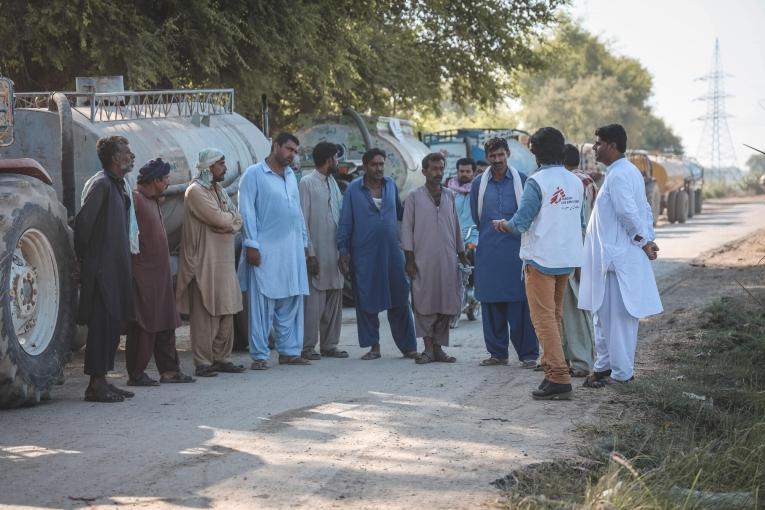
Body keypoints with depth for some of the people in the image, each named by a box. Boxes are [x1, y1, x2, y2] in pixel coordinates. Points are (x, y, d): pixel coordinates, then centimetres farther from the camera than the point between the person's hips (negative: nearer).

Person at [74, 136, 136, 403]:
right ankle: (95, 385, -5)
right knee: (102, 324, -8)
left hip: (116, 268, 9)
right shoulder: (100, 184, -14)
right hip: (101, 268, -9)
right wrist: (84, 257, -10)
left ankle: (102, 380, 17)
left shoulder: (119, 185, 16)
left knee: (114, 323, 11)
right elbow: (83, 221, -18)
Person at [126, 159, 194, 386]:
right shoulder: (135, 199, -14)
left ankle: (169, 369, 18)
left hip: (159, 272, 10)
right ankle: (136, 374, 0)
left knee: (166, 323, 12)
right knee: (143, 324, -5)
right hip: (143, 273, -10)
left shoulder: (153, 200, 17)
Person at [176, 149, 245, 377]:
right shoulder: (195, 191, -10)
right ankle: (203, 362, -4)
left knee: (226, 312, 9)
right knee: (204, 314, -7)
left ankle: (222, 358, 17)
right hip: (205, 262, -9)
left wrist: (226, 221, -9)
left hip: (224, 261, 9)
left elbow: (237, 221, 11)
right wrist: (230, 216, 2)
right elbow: (218, 219, -19)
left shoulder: (220, 191, 18)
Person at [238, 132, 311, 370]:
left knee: (291, 303, 7)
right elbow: (247, 211, -8)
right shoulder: (254, 174, -3)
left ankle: (289, 351, 14)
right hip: (265, 250, -7)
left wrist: (304, 242, 16)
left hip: (292, 250, 7)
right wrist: (251, 245, -13)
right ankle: (260, 355, -2)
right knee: (262, 304, -5)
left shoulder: (291, 176, 17)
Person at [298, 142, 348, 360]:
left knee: (334, 302, 9)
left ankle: (329, 345, 16)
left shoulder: (332, 182, 16)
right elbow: (302, 221, -11)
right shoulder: (307, 183, -8)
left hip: (335, 252, 8)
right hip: (317, 253, -7)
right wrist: (310, 254, -15)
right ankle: (308, 346, -2)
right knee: (313, 302, -7)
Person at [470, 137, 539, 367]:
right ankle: (497, 353, 13)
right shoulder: (478, 185, 10)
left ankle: (528, 354, 1)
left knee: (520, 305, -5)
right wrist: (474, 241, 11)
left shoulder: (522, 181, 2)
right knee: (491, 304, 4)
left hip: (516, 251, -3)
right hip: (488, 254, 3)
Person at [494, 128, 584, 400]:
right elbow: (579, 221, 13)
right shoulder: (576, 182, 6)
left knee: (544, 319, -4)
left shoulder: (537, 182, -14)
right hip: (567, 259, 7)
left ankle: (559, 379, -10)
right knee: (555, 316, 17)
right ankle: (551, 367, 23)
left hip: (541, 260, -7)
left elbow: (521, 222, -16)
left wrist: (505, 224, 5)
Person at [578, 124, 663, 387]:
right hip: (616, 256, 10)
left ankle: (620, 372, 2)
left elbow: (629, 213, -23)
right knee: (604, 313, 16)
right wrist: (648, 240, 10)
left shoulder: (617, 176, -17)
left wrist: (644, 242, -12)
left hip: (617, 258, -10)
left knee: (618, 316, -3)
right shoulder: (630, 172, 16)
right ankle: (604, 365, 23)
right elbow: (645, 210, 18)